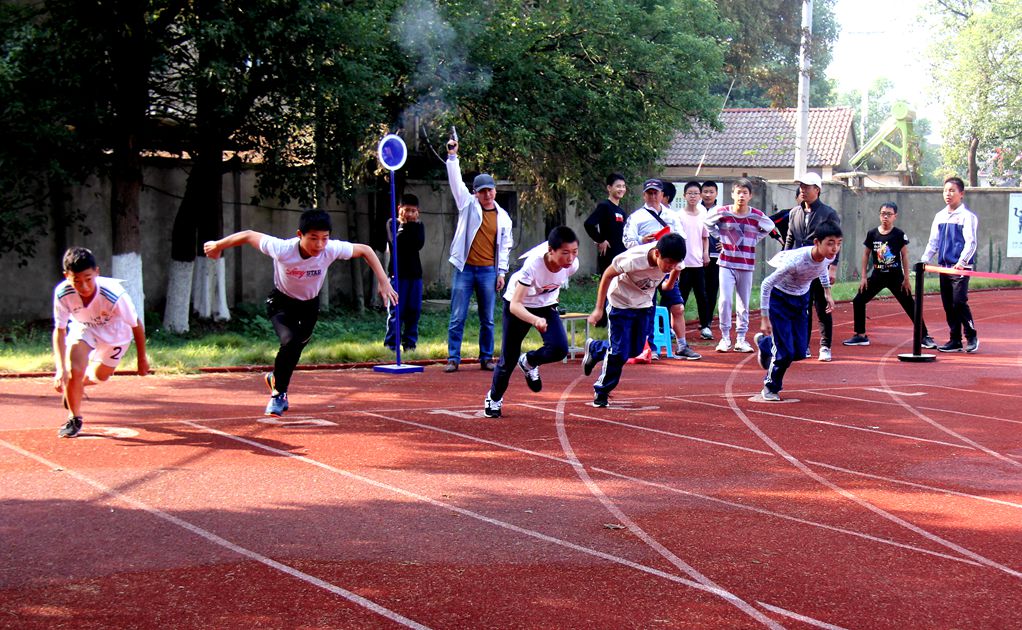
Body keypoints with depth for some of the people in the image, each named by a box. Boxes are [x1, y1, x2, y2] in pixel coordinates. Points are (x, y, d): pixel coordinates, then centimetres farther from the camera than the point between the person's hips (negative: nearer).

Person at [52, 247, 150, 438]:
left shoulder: (114, 295, -41)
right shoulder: (62, 293, -34)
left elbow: (136, 325, -24)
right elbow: (59, 331, -23)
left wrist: (142, 359, -10)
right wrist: (60, 370, -35)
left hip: (115, 332, 0)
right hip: (83, 327, 0)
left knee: (99, 376, 16)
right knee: (73, 370, -21)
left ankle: (81, 382, 54)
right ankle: (74, 419, 4)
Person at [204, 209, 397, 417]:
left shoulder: (332, 249, -31)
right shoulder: (282, 249, -36)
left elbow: (365, 250, -16)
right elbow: (249, 235, -23)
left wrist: (383, 281, -22)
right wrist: (217, 246, -8)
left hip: (310, 305, 4)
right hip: (281, 302, -3)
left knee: (296, 347, 18)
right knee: (290, 342, -26)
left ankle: (276, 378, 51)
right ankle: (278, 393, -2)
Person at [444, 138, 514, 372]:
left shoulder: (503, 216, 9)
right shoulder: (468, 204, 5)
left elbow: (506, 245, 11)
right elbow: (456, 181, -2)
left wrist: (502, 271, 5)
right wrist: (452, 156, -11)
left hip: (488, 271, 1)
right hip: (464, 269, -1)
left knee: (487, 320, 6)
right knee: (457, 318, -2)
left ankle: (486, 358, 15)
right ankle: (453, 359, 2)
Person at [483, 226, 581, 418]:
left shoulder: (572, 264, -25)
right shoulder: (533, 264, -39)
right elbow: (515, 305, -41)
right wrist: (535, 320, -58)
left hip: (547, 304, 4)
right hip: (518, 304, -4)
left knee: (559, 349, -19)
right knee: (509, 358, 4)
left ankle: (529, 363, 14)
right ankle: (494, 398, 33)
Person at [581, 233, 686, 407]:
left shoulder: (672, 260, -21)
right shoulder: (634, 259, -35)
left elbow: (666, 287, 2)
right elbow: (608, 275, -19)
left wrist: (674, 274, -15)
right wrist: (598, 309, -16)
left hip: (644, 304, 5)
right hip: (621, 303, -5)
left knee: (636, 350, 8)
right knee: (619, 351, -9)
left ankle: (594, 349, 34)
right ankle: (601, 392, 13)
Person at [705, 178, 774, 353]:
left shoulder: (757, 215, -3)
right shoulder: (722, 212, -6)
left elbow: (769, 227, 17)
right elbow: (707, 223, 12)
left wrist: (753, 240, 9)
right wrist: (720, 238, 5)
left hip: (746, 265, 1)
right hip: (727, 263, -1)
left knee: (744, 303, 6)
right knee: (725, 300, -9)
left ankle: (741, 339, 15)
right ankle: (725, 337, 1)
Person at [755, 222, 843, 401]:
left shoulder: (829, 257, -19)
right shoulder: (796, 261, -37)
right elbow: (766, 284, -27)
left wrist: (827, 291, 13)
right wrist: (764, 318, -25)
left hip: (801, 299, 6)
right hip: (779, 298, -6)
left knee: (800, 352, 6)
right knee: (785, 352, -10)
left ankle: (764, 342, 37)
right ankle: (771, 388, 17)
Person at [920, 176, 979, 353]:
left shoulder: (967, 216, -4)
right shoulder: (940, 217, 15)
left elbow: (971, 242, -12)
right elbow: (933, 242, 19)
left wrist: (962, 261, -25)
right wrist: (924, 260, 7)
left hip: (961, 268, -6)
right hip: (944, 267, 6)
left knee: (959, 302, -13)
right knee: (948, 305, 6)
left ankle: (972, 337, 0)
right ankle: (955, 341, 12)